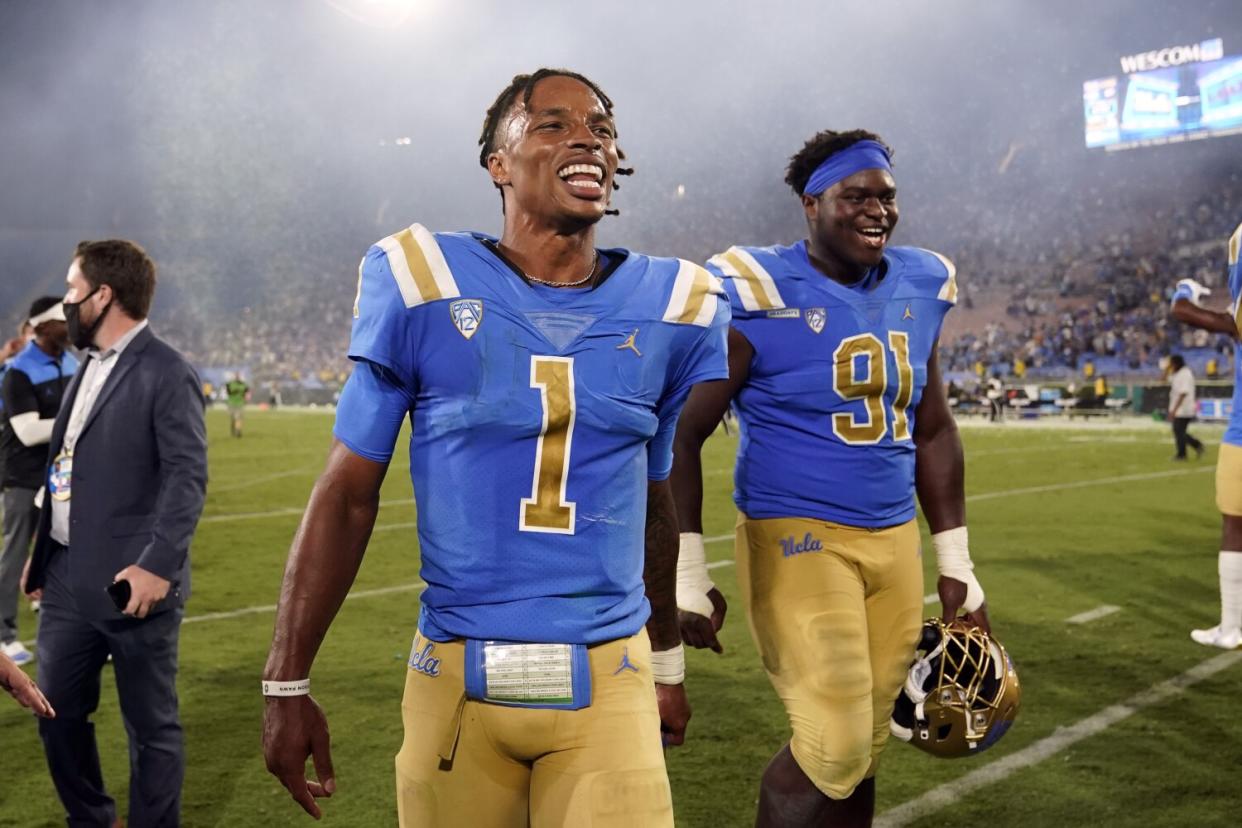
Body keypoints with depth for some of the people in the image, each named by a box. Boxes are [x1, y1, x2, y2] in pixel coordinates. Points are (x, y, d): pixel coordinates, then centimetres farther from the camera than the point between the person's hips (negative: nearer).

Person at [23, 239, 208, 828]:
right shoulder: (90, 366, 15)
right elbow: (67, 470, 19)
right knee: (57, 711, 16)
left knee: (151, 725, 5)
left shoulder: (165, 373, -12)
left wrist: (158, 564, -26)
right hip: (69, 581, 9)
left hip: (130, 585, -8)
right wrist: (42, 553, 18)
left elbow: (188, 476, -19)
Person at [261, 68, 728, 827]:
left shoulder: (665, 309, 3)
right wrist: (288, 682, -1)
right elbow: (348, 495, 0)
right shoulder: (425, 288, -5)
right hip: (458, 677, -1)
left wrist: (668, 664, 21)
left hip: (608, 679, 2)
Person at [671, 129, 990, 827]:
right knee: (834, 747, -11)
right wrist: (687, 573, -12)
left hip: (896, 541, 6)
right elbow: (682, 434, -10)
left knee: (863, 751, 11)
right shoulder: (762, 297, -12)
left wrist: (957, 562, 14)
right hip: (796, 536, -6)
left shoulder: (919, 288, 8)